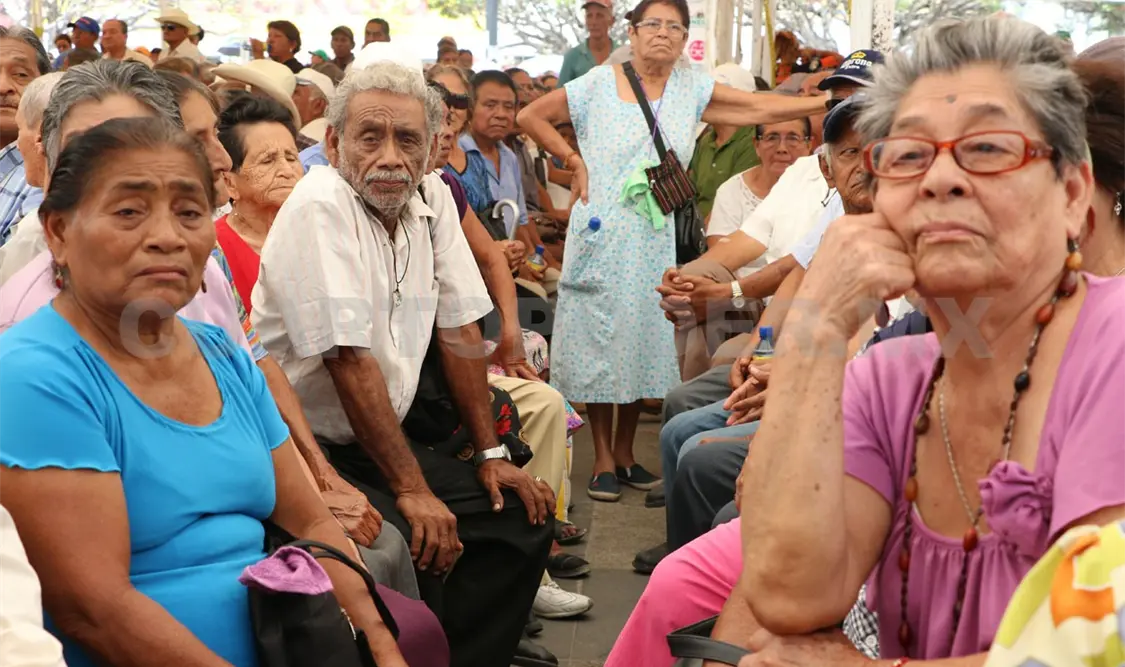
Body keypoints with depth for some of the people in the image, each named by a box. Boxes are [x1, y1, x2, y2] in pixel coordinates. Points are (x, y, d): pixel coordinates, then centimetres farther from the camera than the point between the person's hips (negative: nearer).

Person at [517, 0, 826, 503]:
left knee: (643, 344, 9)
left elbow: (763, 108, -3)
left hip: (656, 243, 3)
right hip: (600, 239, -2)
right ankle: (603, 459, 12)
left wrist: (833, 100, -11)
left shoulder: (692, 90, 5)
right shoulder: (598, 85, 0)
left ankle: (625, 452, 23)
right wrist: (574, 160, -2)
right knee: (598, 345, 2)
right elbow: (530, 116, 5)